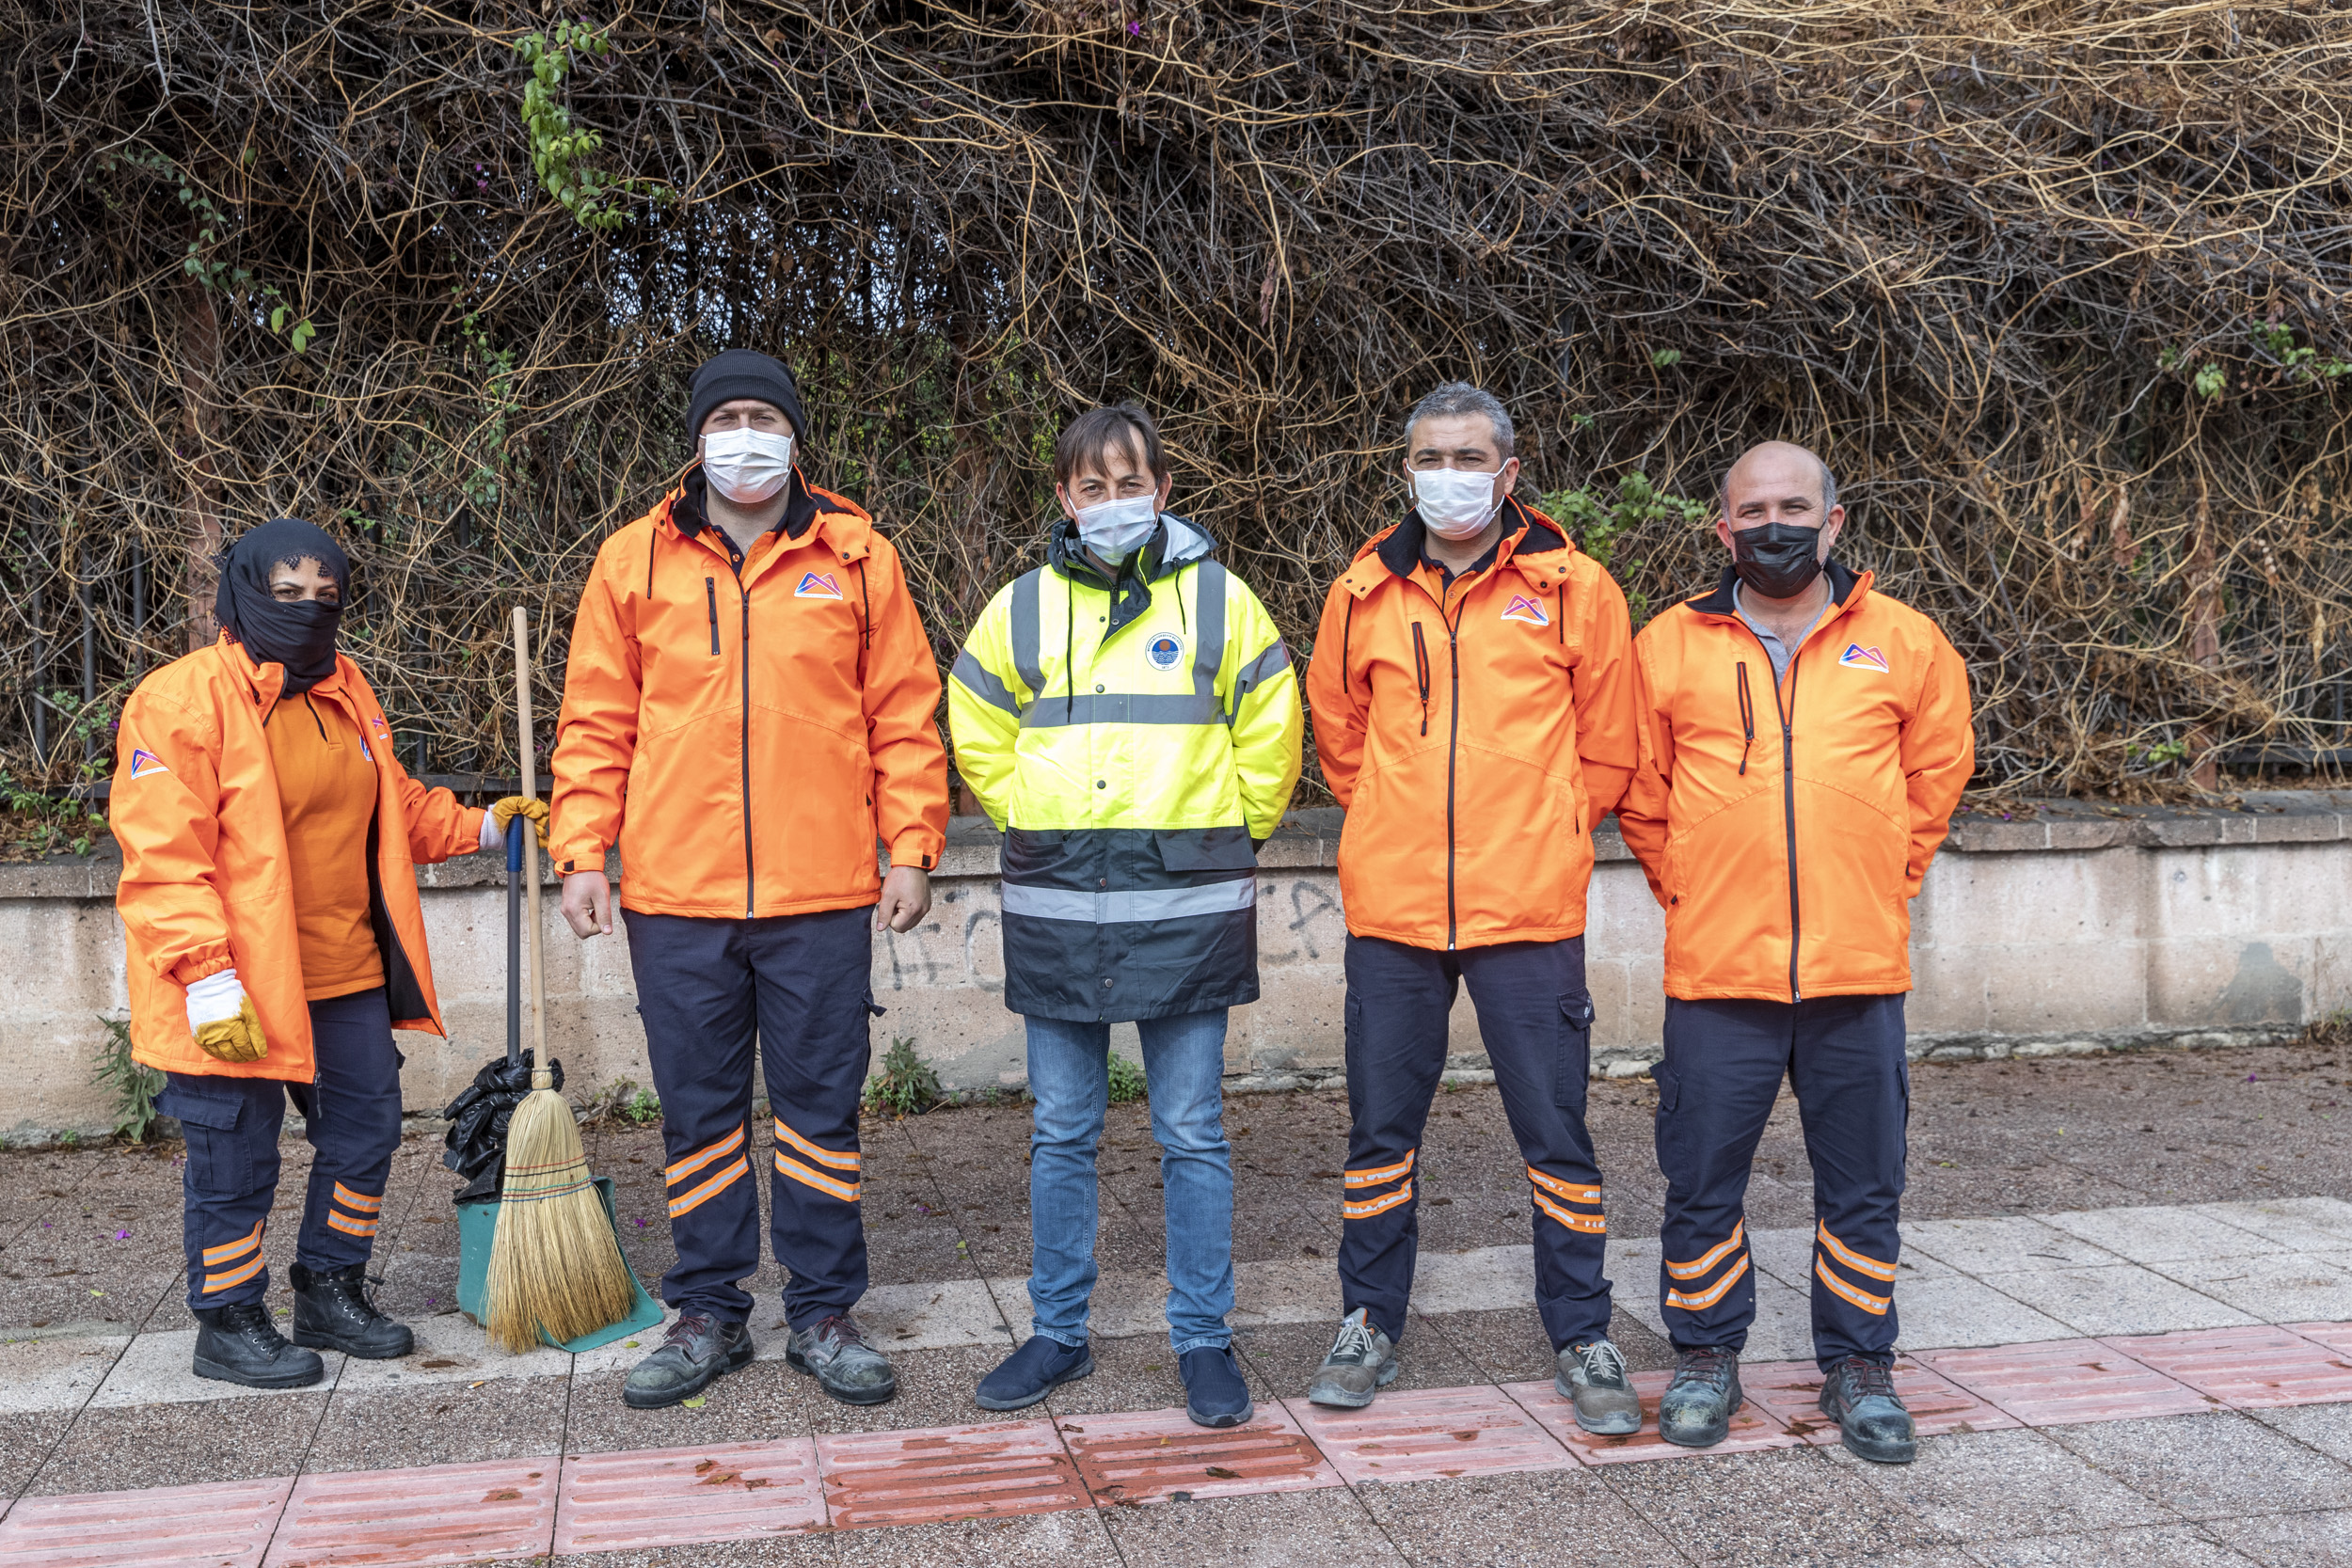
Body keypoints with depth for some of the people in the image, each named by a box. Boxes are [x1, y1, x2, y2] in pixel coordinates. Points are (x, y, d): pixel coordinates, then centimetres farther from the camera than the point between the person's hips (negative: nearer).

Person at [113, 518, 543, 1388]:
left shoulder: (347, 694, 12)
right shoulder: (182, 699, -13)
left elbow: (394, 808, 25)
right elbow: (162, 856, -19)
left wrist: (480, 825, 10)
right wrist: (207, 980, -24)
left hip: (348, 977, 8)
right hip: (237, 990, -8)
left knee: (365, 1134, 15)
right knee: (235, 1157, 3)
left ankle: (330, 1291, 32)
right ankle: (227, 1324, 21)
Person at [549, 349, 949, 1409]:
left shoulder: (858, 556, 6)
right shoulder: (634, 559, 7)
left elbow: (904, 716, 6)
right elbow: (596, 723, 8)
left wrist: (910, 847, 0)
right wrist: (581, 853, 1)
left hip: (823, 894, -1)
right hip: (675, 894, 1)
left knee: (821, 1107, 6)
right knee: (699, 1111, 9)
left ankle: (823, 1314, 19)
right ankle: (708, 1314, 23)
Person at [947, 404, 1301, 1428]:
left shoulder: (1217, 599, 2)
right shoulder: (1021, 608, 7)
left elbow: (1269, 738, 10)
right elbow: (977, 738, 18)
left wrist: (1219, 839, 8)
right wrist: (1038, 832, 13)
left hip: (1185, 909, -2)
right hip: (1055, 910, 2)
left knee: (1192, 1135, 4)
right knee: (1062, 1133, 10)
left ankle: (1204, 1340, 17)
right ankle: (1058, 1333, 24)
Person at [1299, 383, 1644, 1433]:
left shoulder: (1573, 589, -1)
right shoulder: (1364, 594, 6)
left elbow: (1606, 747, 8)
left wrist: (1538, 835, 10)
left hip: (1530, 907, -2)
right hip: (1390, 907, 2)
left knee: (1555, 1133, 4)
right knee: (1381, 1128, 10)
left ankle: (1582, 1341, 20)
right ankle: (1368, 1326, 25)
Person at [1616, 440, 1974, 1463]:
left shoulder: (1904, 642, 4)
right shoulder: (1670, 646, 3)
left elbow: (1936, 774, 16)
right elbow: (1639, 792, 13)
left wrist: (1882, 889, 13)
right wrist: (1690, 892, 9)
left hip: (1859, 967, 1)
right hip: (1715, 968, 0)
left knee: (1861, 1185, 10)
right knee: (1702, 1180, 7)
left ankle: (1858, 1368, 26)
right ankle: (1705, 1360, 24)